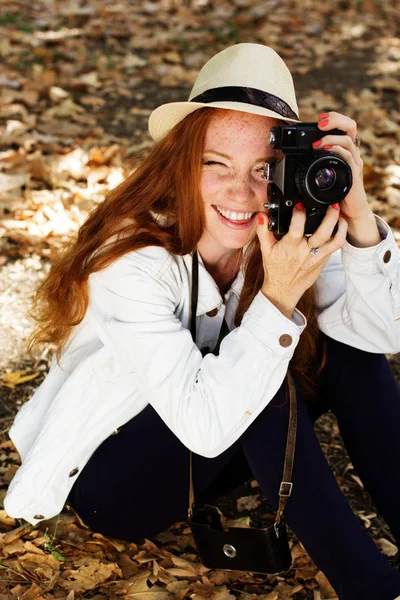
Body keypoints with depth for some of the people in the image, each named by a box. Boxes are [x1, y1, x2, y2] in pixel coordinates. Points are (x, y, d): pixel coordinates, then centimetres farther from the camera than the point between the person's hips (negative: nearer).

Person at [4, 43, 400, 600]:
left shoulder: (281, 237, -13)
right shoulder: (131, 262, -30)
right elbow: (205, 425, -39)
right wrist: (278, 297, -45)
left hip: (205, 456, 6)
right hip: (107, 474, -6)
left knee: (343, 349, -13)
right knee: (264, 383, -30)